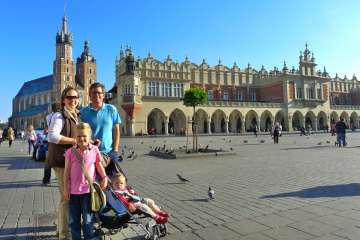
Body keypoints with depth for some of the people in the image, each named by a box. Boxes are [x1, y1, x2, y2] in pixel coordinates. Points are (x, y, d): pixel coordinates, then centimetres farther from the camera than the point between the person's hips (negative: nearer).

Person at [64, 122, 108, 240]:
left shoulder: (94, 150, -5)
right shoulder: (70, 152, -5)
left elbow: (99, 165, 8)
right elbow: (67, 171, 0)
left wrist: (104, 177, -5)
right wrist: (66, 188, 0)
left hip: (88, 190, -1)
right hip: (74, 191, 2)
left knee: (88, 219, 8)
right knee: (73, 220, 16)